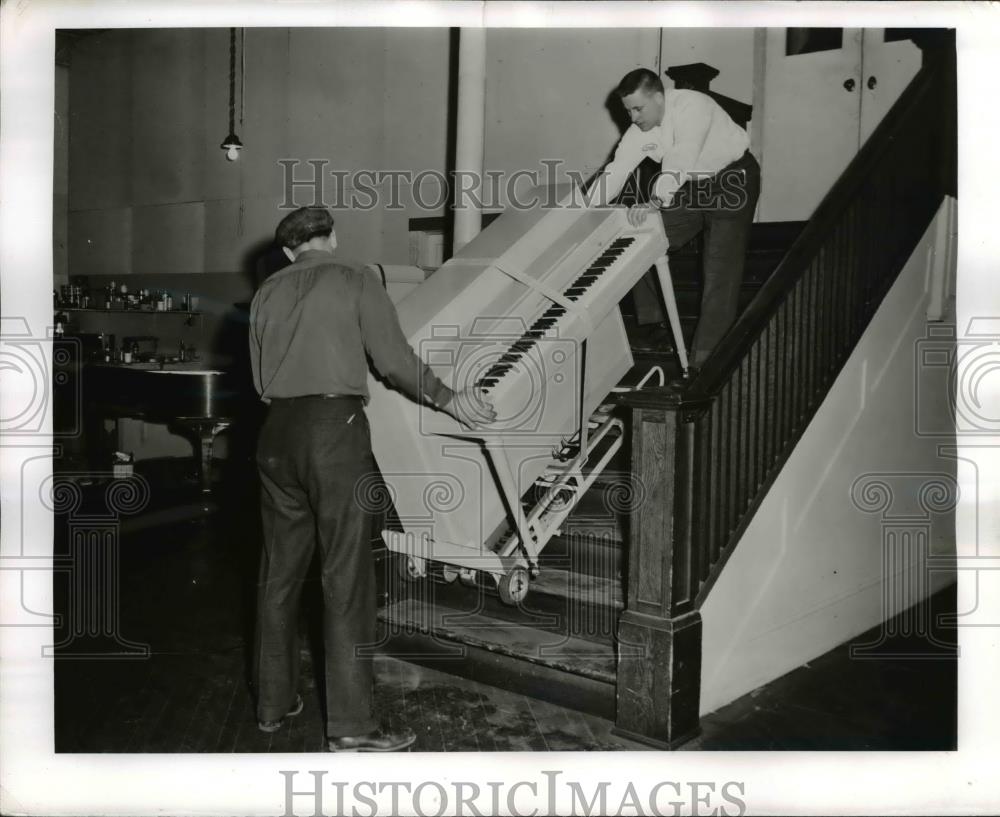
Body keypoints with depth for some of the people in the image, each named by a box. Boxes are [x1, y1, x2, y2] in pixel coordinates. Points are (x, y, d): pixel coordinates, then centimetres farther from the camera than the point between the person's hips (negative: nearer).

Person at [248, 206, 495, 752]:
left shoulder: (266, 295, 16)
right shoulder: (354, 283, 2)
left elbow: (261, 379, 17)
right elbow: (394, 359, -6)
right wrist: (450, 400, 1)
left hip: (277, 432, 5)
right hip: (334, 426, -5)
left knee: (279, 573, 14)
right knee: (346, 578, -3)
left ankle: (273, 702, 23)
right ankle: (350, 725, -1)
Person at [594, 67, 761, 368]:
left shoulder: (692, 105, -29)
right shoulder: (638, 132, -8)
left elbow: (681, 159, -43)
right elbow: (615, 172, -10)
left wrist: (655, 201, -56)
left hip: (732, 178, -7)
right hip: (689, 185, 7)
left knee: (721, 267, -13)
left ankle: (707, 355, -9)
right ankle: (652, 329, 14)